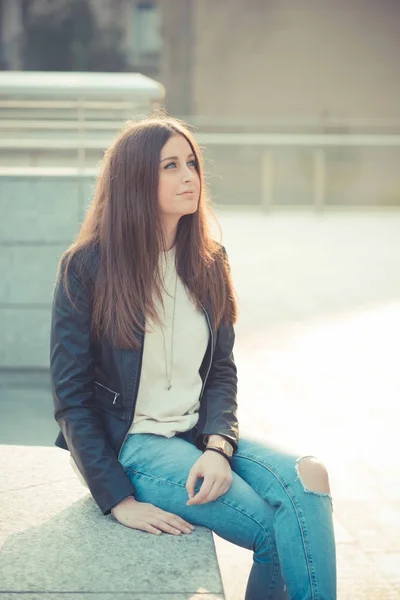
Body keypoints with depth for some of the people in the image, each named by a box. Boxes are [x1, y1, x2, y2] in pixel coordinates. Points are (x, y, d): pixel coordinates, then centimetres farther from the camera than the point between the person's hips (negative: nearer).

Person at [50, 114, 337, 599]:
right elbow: (71, 396, -7)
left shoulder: (208, 262, 8)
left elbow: (222, 369, 10)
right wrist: (118, 500, -14)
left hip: (198, 435, 5)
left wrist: (219, 446, -11)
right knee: (279, 529, -25)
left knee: (306, 479, -25)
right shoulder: (87, 268, -8)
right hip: (129, 445, -5)